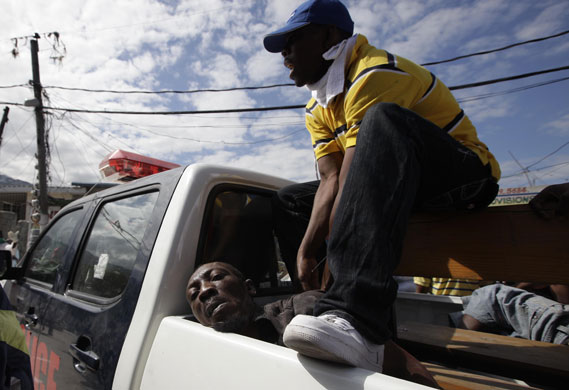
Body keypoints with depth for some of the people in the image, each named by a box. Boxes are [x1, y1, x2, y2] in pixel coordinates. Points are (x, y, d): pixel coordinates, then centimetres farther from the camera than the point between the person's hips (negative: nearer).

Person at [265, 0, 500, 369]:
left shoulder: (376, 74, -20)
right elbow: (332, 180, -6)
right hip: (395, 186, 8)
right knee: (289, 200, 3)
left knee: (384, 119, -37)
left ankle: (356, 317, -48)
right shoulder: (318, 109, 7)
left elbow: (353, 176, -29)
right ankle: (326, 311, -5)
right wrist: (305, 250, -18)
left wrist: (335, 259, -28)